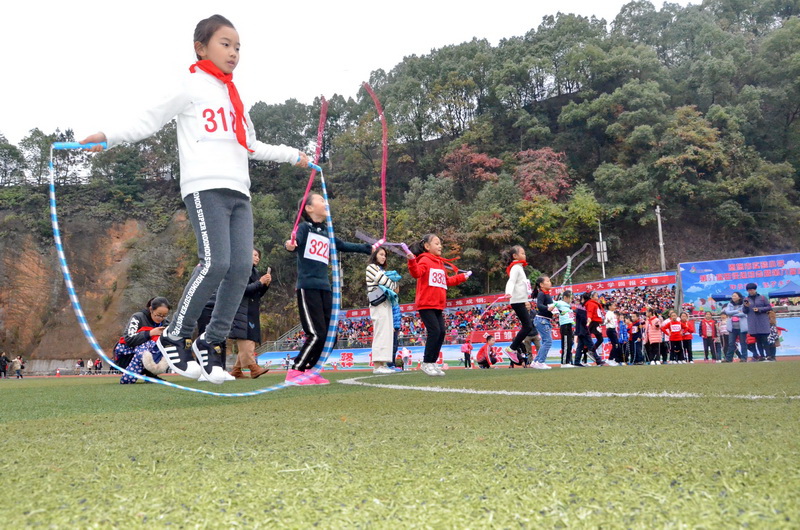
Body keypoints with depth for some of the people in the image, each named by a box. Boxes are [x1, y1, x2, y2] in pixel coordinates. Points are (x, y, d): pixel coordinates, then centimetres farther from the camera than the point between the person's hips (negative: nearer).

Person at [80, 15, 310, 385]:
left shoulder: (235, 99, 28)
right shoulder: (192, 87, 8)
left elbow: (251, 146, 37)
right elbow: (150, 121, 5)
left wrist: (293, 155, 42)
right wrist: (108, 136, -8)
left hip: (238, 191, 7)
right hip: (205, 187, -7)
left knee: (241, 266, -6)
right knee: (215, 262, -20)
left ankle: (210, 345, 3)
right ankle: (175, 337, -6)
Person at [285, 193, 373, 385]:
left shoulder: (327, 232, 18)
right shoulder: (304, 228, -2)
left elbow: (343, 246, 34)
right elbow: (295, 243, -21)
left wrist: (367, 248, 41)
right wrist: (289, 246, -44)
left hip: (325, 288, 7)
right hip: (308, 287, -7)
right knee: (316, 334, -14)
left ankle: (309, 371, 14)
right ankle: (294, 372, -4)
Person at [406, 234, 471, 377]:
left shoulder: (440, 263, 21)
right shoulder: (424, 260, -5)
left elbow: (447, 280, 31)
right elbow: (416, 273, -24)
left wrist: (462, 277, 32)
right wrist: (412, 261, -39)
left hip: (438, 306, 8)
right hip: (426, 305, -8)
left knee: (441, 333, 5)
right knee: (434, 331, -14)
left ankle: (433, 362, 13)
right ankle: (426, 363, -3)